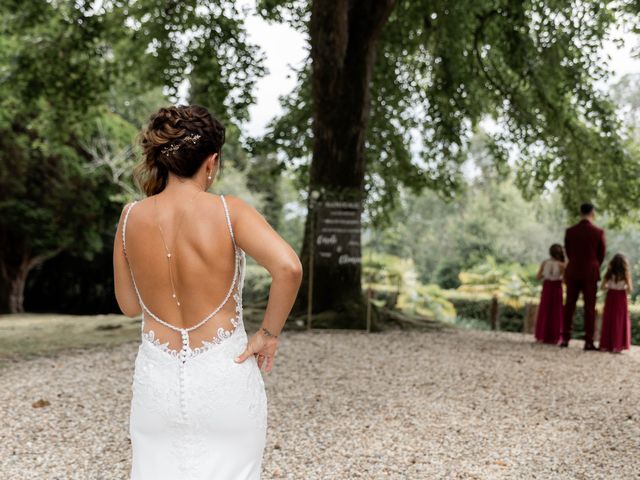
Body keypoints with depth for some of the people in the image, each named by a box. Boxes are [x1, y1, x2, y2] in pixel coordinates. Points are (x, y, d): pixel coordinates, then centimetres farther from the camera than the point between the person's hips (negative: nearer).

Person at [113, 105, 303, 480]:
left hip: (157, 378, 3)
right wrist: (269, 333, -13)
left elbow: (129, 306, 6)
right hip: (223, 377, -3)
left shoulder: (131, 218, -3)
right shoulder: (229, 211, -12)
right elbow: (289, 268, -26)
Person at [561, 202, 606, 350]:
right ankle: (588, 342, 1)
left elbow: (568, 252, 7)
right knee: (589, 307, 2)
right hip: (590, 273, -2)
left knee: (569, 306, 8)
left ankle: (565, 339, 6)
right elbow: (602, 254, 3)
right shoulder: (598, 232, -7)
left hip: (573, 272, 2)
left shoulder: (570, 231, -1)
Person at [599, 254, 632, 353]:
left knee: (609, 321, 9)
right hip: (621, 298, -2)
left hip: (611, 297, 2)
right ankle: (617, 345, 4)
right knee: (620, 321, 5)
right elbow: (629, 289, -11)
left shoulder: (609, 273, -2)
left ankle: (606, 345, 11)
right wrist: (623, 288, 10)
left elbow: (603, 287, -4)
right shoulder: (625, 274, -8)